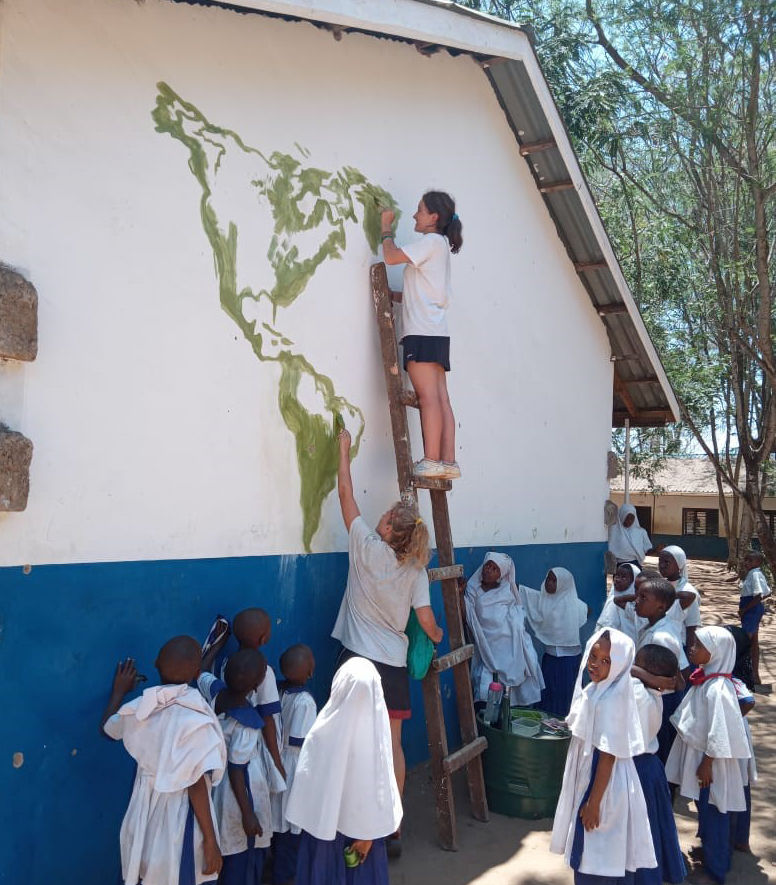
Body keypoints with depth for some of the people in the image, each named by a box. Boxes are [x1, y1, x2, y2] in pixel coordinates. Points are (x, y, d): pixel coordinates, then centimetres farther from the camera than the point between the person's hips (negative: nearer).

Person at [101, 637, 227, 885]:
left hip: (144, 812, 6)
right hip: (179, 817, -5)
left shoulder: (140, 708, -5)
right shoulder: (195, 719, -22)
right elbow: (196, 785, -21)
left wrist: (119, 691, 33)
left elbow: (107, 728, 18)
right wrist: (210, 841, -14)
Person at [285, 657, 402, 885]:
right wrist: (369, 833, -3)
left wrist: (306, 818, 8)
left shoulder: (323, 729, -19)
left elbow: (305, 777, -7)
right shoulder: (374, 733, -22)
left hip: (321, 820, 1)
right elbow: (378, 787, -14)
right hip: (360, 823, -1)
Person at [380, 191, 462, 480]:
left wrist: (386, 228, 5)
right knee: (440, 398, 2)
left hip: (423, 331, -9)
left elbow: (391, 256, -11)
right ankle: (448, 461, -1)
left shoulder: (431, 241, -2)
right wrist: (394, 295, 16)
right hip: (435, 330, 9)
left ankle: (432, 461, -16)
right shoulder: (440, 246, 26)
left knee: (428, 396, -13)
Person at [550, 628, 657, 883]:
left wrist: (594, 803, -18)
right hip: (591, 778, 9)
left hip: (604, 786, -9)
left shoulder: (610, 700, -26)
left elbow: (608, 756, -23)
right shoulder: (596, 690, 2)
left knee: (596, 860, 7)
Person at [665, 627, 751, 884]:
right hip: (697, 751, 8)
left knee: (712, 810, 9)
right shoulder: (704, 677, -2)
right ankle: (708, 844, 45)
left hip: (709, 759, -8)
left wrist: (707, 763, -17)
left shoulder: (717, 689, -29)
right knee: (704, 807, 25)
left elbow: (719, 732, -25)